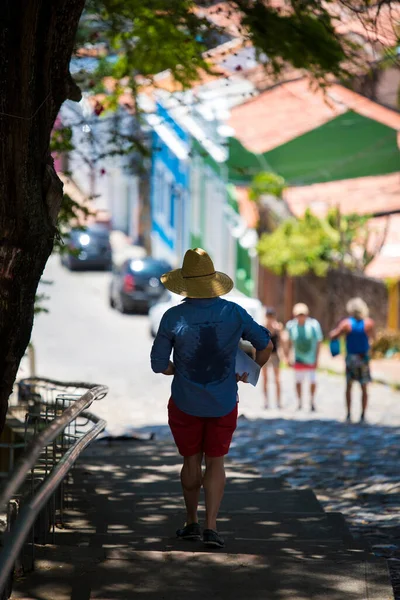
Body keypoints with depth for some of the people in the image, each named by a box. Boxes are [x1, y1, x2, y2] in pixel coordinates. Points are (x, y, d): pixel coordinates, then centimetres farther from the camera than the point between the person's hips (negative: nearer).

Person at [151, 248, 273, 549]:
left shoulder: (174, 317, -14)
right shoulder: (234, 313, -9)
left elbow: (159, 364, -8)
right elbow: (266, 345, 2)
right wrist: (245, 375, 16)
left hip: (185, 403, -1)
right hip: (223, 404, 1)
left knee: (191, 460, 16)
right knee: (215, 462, 10)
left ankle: (192, 522, 28)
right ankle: (211, 527, -3)